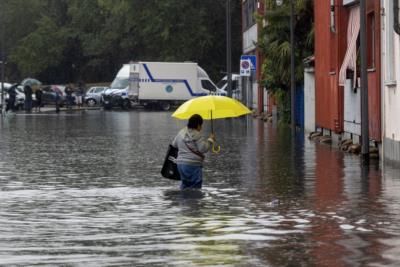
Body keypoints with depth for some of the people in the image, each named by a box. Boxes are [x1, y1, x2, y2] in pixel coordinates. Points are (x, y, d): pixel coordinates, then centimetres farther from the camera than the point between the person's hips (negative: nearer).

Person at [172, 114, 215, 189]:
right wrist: (210, 140, -3)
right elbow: (204, 148, -16)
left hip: (180, 163, 8)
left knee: (184, 184, 17)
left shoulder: (181, 133, 10)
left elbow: (174, 145, 22)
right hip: (193, 164, -8)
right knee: (195, 186, -3)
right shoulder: (197, 135, -14)